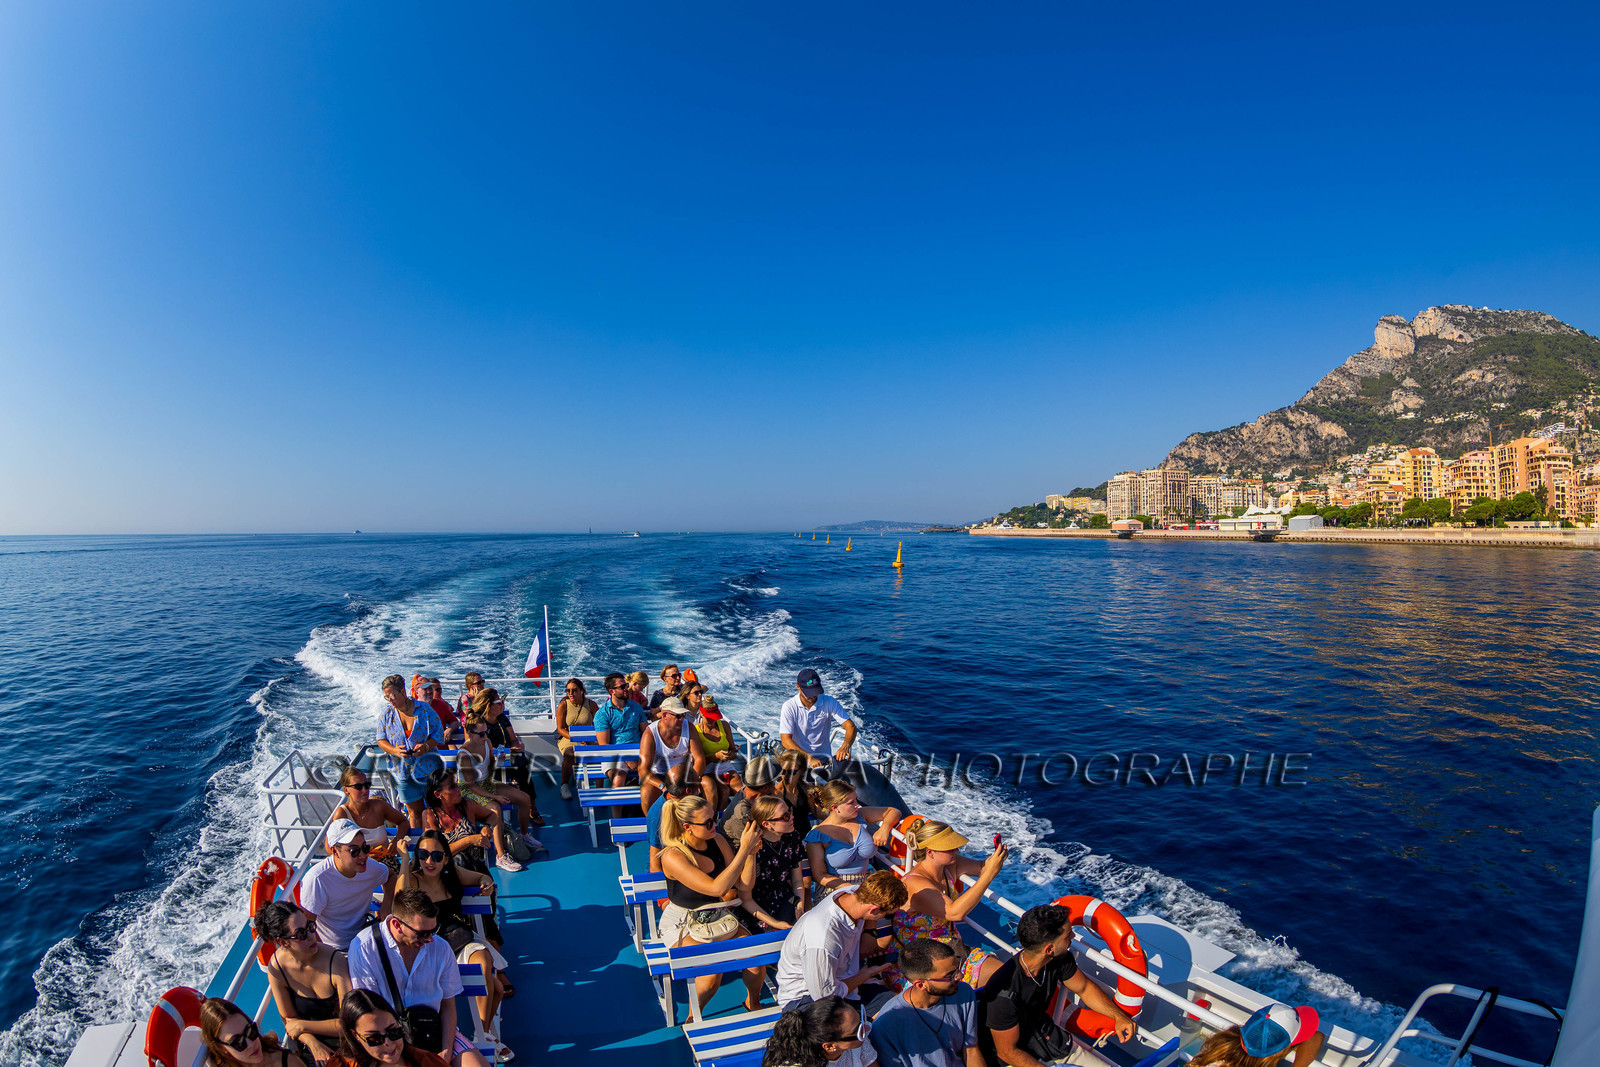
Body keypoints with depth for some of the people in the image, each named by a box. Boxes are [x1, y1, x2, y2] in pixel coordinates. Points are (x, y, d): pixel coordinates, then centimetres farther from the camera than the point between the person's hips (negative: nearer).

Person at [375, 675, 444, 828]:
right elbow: (381, 740, 4)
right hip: (403, 771, 2)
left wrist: (426, 746, -22)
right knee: (414, 811, 10)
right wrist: (394, 750, -15)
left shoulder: (424, 709, -6)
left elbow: (439, 734, -3)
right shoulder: (387, 714, 3)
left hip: (427, 768, -2)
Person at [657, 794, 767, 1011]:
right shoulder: (673, 856, -23)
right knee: (712, 974, -26)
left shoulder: (717, 841, -5)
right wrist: (744, 849, -32)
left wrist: (750, 851, -19)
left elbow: (744, 886, -4)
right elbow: (717, 888, -31)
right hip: (684, 924, -5)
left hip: (719, 917, 5)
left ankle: (753, 1002, 15)